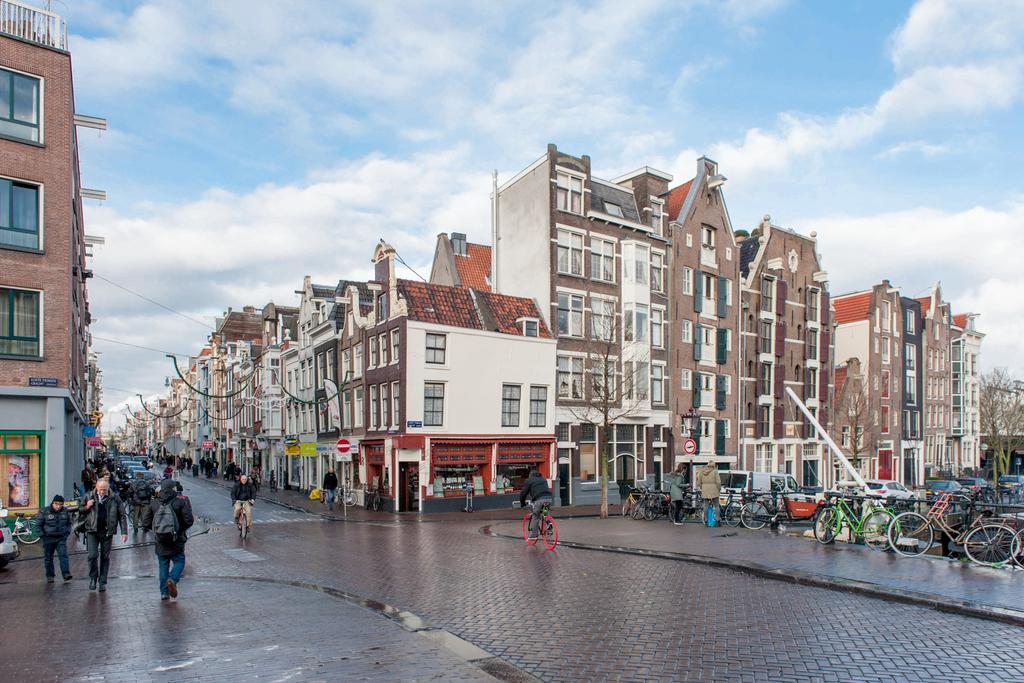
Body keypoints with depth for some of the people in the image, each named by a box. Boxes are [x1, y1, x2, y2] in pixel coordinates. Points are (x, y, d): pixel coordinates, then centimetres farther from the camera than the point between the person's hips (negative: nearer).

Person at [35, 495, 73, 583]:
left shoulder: (65, 512, 4)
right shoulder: (44, 512, -6)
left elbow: (69, 523, 18)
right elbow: (38, 524, 0)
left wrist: (67, 532, 7)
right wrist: (42, 535, -6)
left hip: (61, 538, 1)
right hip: (48, 538, -1)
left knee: (63, 555, -10)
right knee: (48, 558, 7)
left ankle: (66, 574, -15)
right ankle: (49, 576, 17)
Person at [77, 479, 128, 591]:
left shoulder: (114, 499, -1)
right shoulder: (88, 496, 3)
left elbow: (122, 516, 1)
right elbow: (79, 511, 14)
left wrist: (124, 532, -5)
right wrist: (86, 507, -9)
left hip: (107, 532, 0)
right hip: (92, 531, 0)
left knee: (105, 557, 6)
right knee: (93, 555, -7)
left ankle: (103, 582, 16)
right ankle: (93, 578, 15)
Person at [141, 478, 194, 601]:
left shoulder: (154, 502, 2)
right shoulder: (181, 501, -9)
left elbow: (145, 523, 1)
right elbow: (189, 520, -14)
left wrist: (155, 529, 17)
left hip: (160, 541, 3)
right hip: (177, 540, -3)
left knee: (163, 565, 12)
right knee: (179, 561, 11)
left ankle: (164, 592, 11)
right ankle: (173, 579, -16)